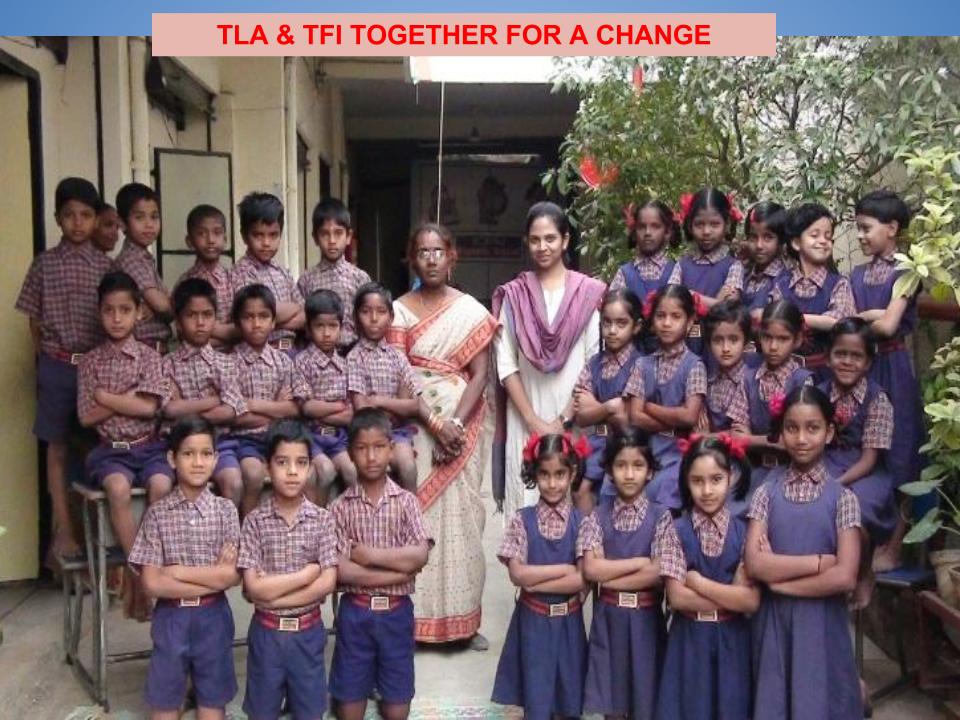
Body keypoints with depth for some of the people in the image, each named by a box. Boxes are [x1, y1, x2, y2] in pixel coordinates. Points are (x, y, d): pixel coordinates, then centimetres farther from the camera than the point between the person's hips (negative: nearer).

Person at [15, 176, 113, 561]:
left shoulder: (106, 265, 3)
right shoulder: (44, 263, 2)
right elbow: (35, 319, 7)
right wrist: (49, 358, 4)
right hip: (57, 367, 0)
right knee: (57, 447, 5)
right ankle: (64, 529, 11)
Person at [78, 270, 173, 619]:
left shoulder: (149, 356, 4)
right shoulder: (91, 360, 6)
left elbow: (149, 408, -9)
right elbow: (86, 417, -1)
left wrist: (106, 397, -6)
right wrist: (129, 397, -7)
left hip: (148, 446, 0)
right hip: (110, 449, 0)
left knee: (161, 486, -30)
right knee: (119, 488, -32)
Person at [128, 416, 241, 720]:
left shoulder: (225, 510, -5)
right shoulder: (157, 513, -7)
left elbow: (231, 575, -12)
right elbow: (152, 583, -12)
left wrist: (176, 571, -15)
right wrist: (212, 578, -14)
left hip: (213, 617, 1)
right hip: (170, 617, 0)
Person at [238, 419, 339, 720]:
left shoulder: (323, 520, -6)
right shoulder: (255, 521, -9)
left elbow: (327, 584, -13)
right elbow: (254, 588, -15)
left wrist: (272, 594, -17)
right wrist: (308, 572, -15)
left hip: (308, 631, 1)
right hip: (266, 631, -1)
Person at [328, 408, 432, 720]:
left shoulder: (406, 501, -1)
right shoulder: (341, 506, -4)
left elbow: (419, 556, -12)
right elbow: (340, 570, -13)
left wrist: (368, 554, -14)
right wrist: (398, 569, -15)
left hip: (396, 612, 1)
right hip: (354, 613, 0)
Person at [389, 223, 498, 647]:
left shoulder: (471, 311, 5)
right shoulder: (400, 310, 3)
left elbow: (480, 376, -1)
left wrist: (457, 424, -14)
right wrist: (436, 424, -14)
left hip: (463, 425, 0)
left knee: (460, 512, 1)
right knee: (416, 513, -2)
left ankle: (462, 617, 11)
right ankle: (416, 615, 8)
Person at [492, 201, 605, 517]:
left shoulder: (588, 292, 0)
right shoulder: (513, 295, 5)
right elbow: (506, 365, 1)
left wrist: (564, 420, -8)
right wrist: (534, 421, -7)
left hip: (574, 420, -1)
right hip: (526, 420, 1)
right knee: (527, 502, 2)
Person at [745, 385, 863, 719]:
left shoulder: (842, 498, -3)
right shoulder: (766, 492, 1)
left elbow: (844, 577, -13)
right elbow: (754, 565, -11)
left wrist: (778, 577, -10)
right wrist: (819, 561, -13)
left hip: (822, 623, -1)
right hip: (773, 620, 2)